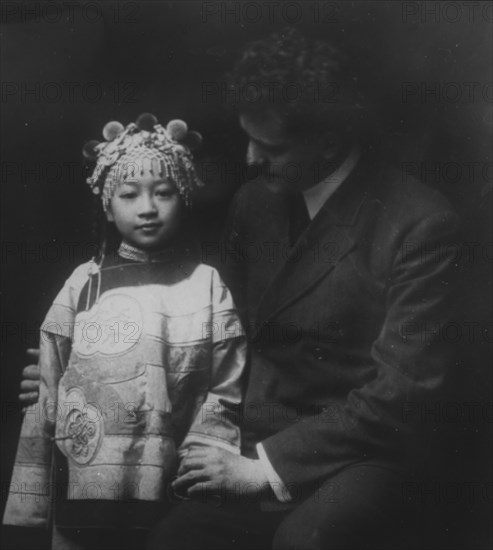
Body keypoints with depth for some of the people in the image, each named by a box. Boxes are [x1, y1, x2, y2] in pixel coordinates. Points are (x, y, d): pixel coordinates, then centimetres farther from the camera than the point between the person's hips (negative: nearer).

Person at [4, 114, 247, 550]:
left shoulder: (206, 284, 1)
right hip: (81, 497, 1)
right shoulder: (85, 284, 3)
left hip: (170, 501, -1)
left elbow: (223, 392, -1)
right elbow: (46, 393, 3)